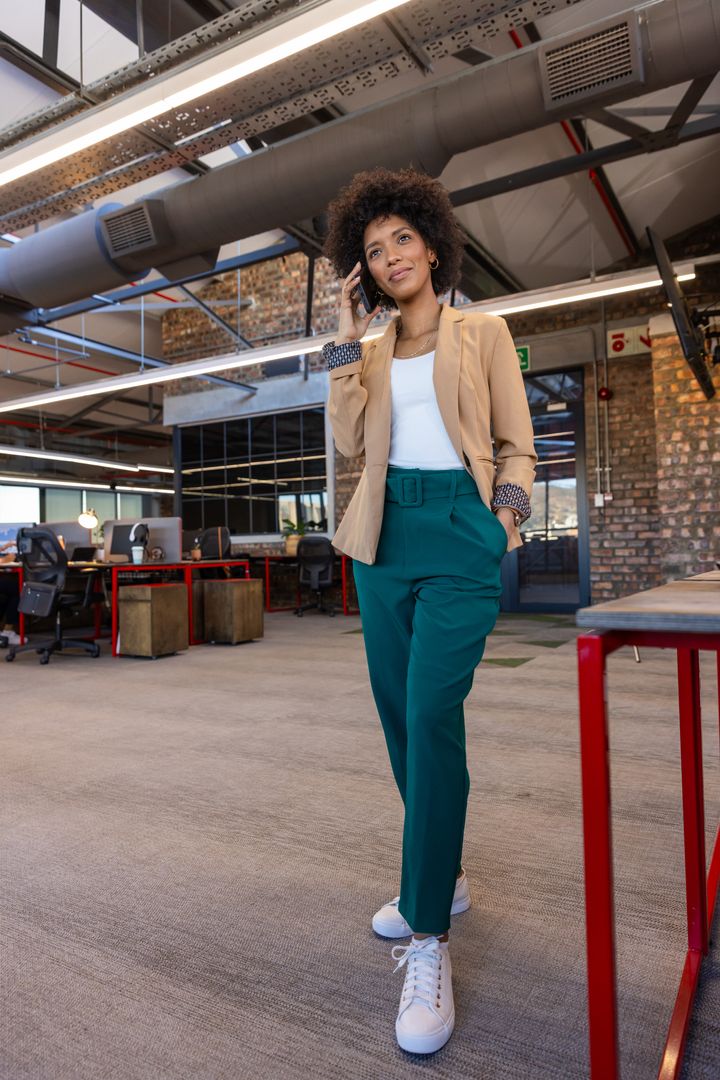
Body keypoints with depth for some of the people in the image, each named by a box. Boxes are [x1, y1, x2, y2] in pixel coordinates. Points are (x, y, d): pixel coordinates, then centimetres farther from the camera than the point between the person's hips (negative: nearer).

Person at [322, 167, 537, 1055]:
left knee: (432, 715, -16)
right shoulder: (370, 352, 18)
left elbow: (516, 445, 6)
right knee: (399, 714, 8)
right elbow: (349, 440, 1)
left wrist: (506, 516, -11)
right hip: (385, 538, 5)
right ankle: (442, 876, 29)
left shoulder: (483, 333, 9)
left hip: (459, 533, -4)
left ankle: (428, 938, -4)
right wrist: (348, 333, 2)